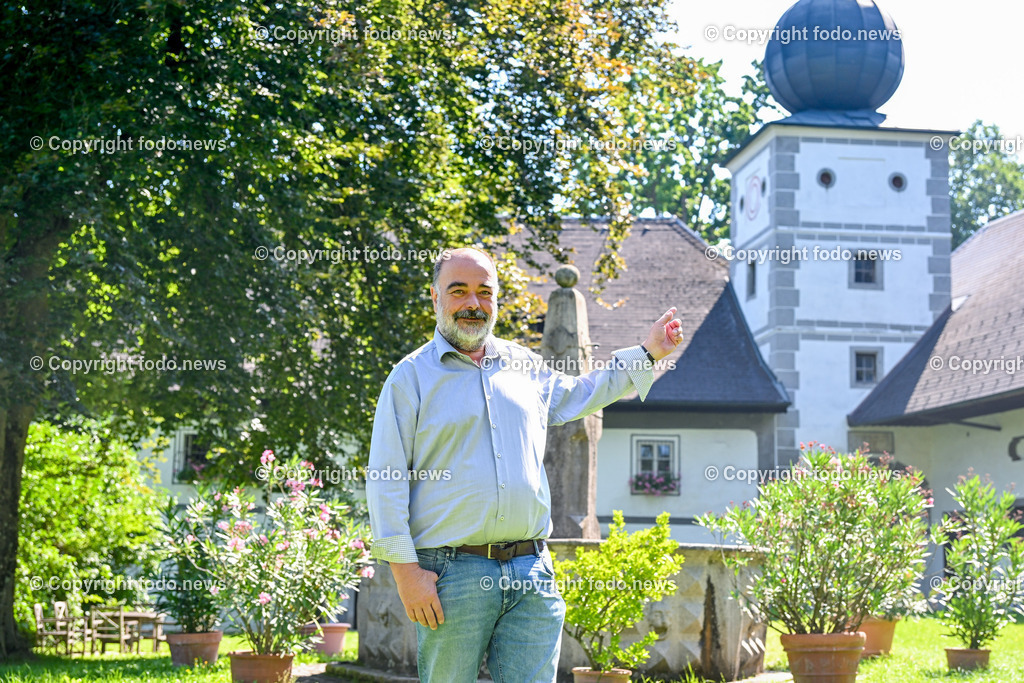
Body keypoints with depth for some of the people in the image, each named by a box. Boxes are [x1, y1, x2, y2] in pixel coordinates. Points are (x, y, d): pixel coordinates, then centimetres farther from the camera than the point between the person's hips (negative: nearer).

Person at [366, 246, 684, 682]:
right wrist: (404, 569, -10)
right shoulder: (412, 376, 2)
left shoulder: (524, 366, 17)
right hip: (452, 576, -4)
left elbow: (577, 395, 39)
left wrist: (646, 354, 35)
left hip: (531, 573, 4)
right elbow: (385, 481, -3)